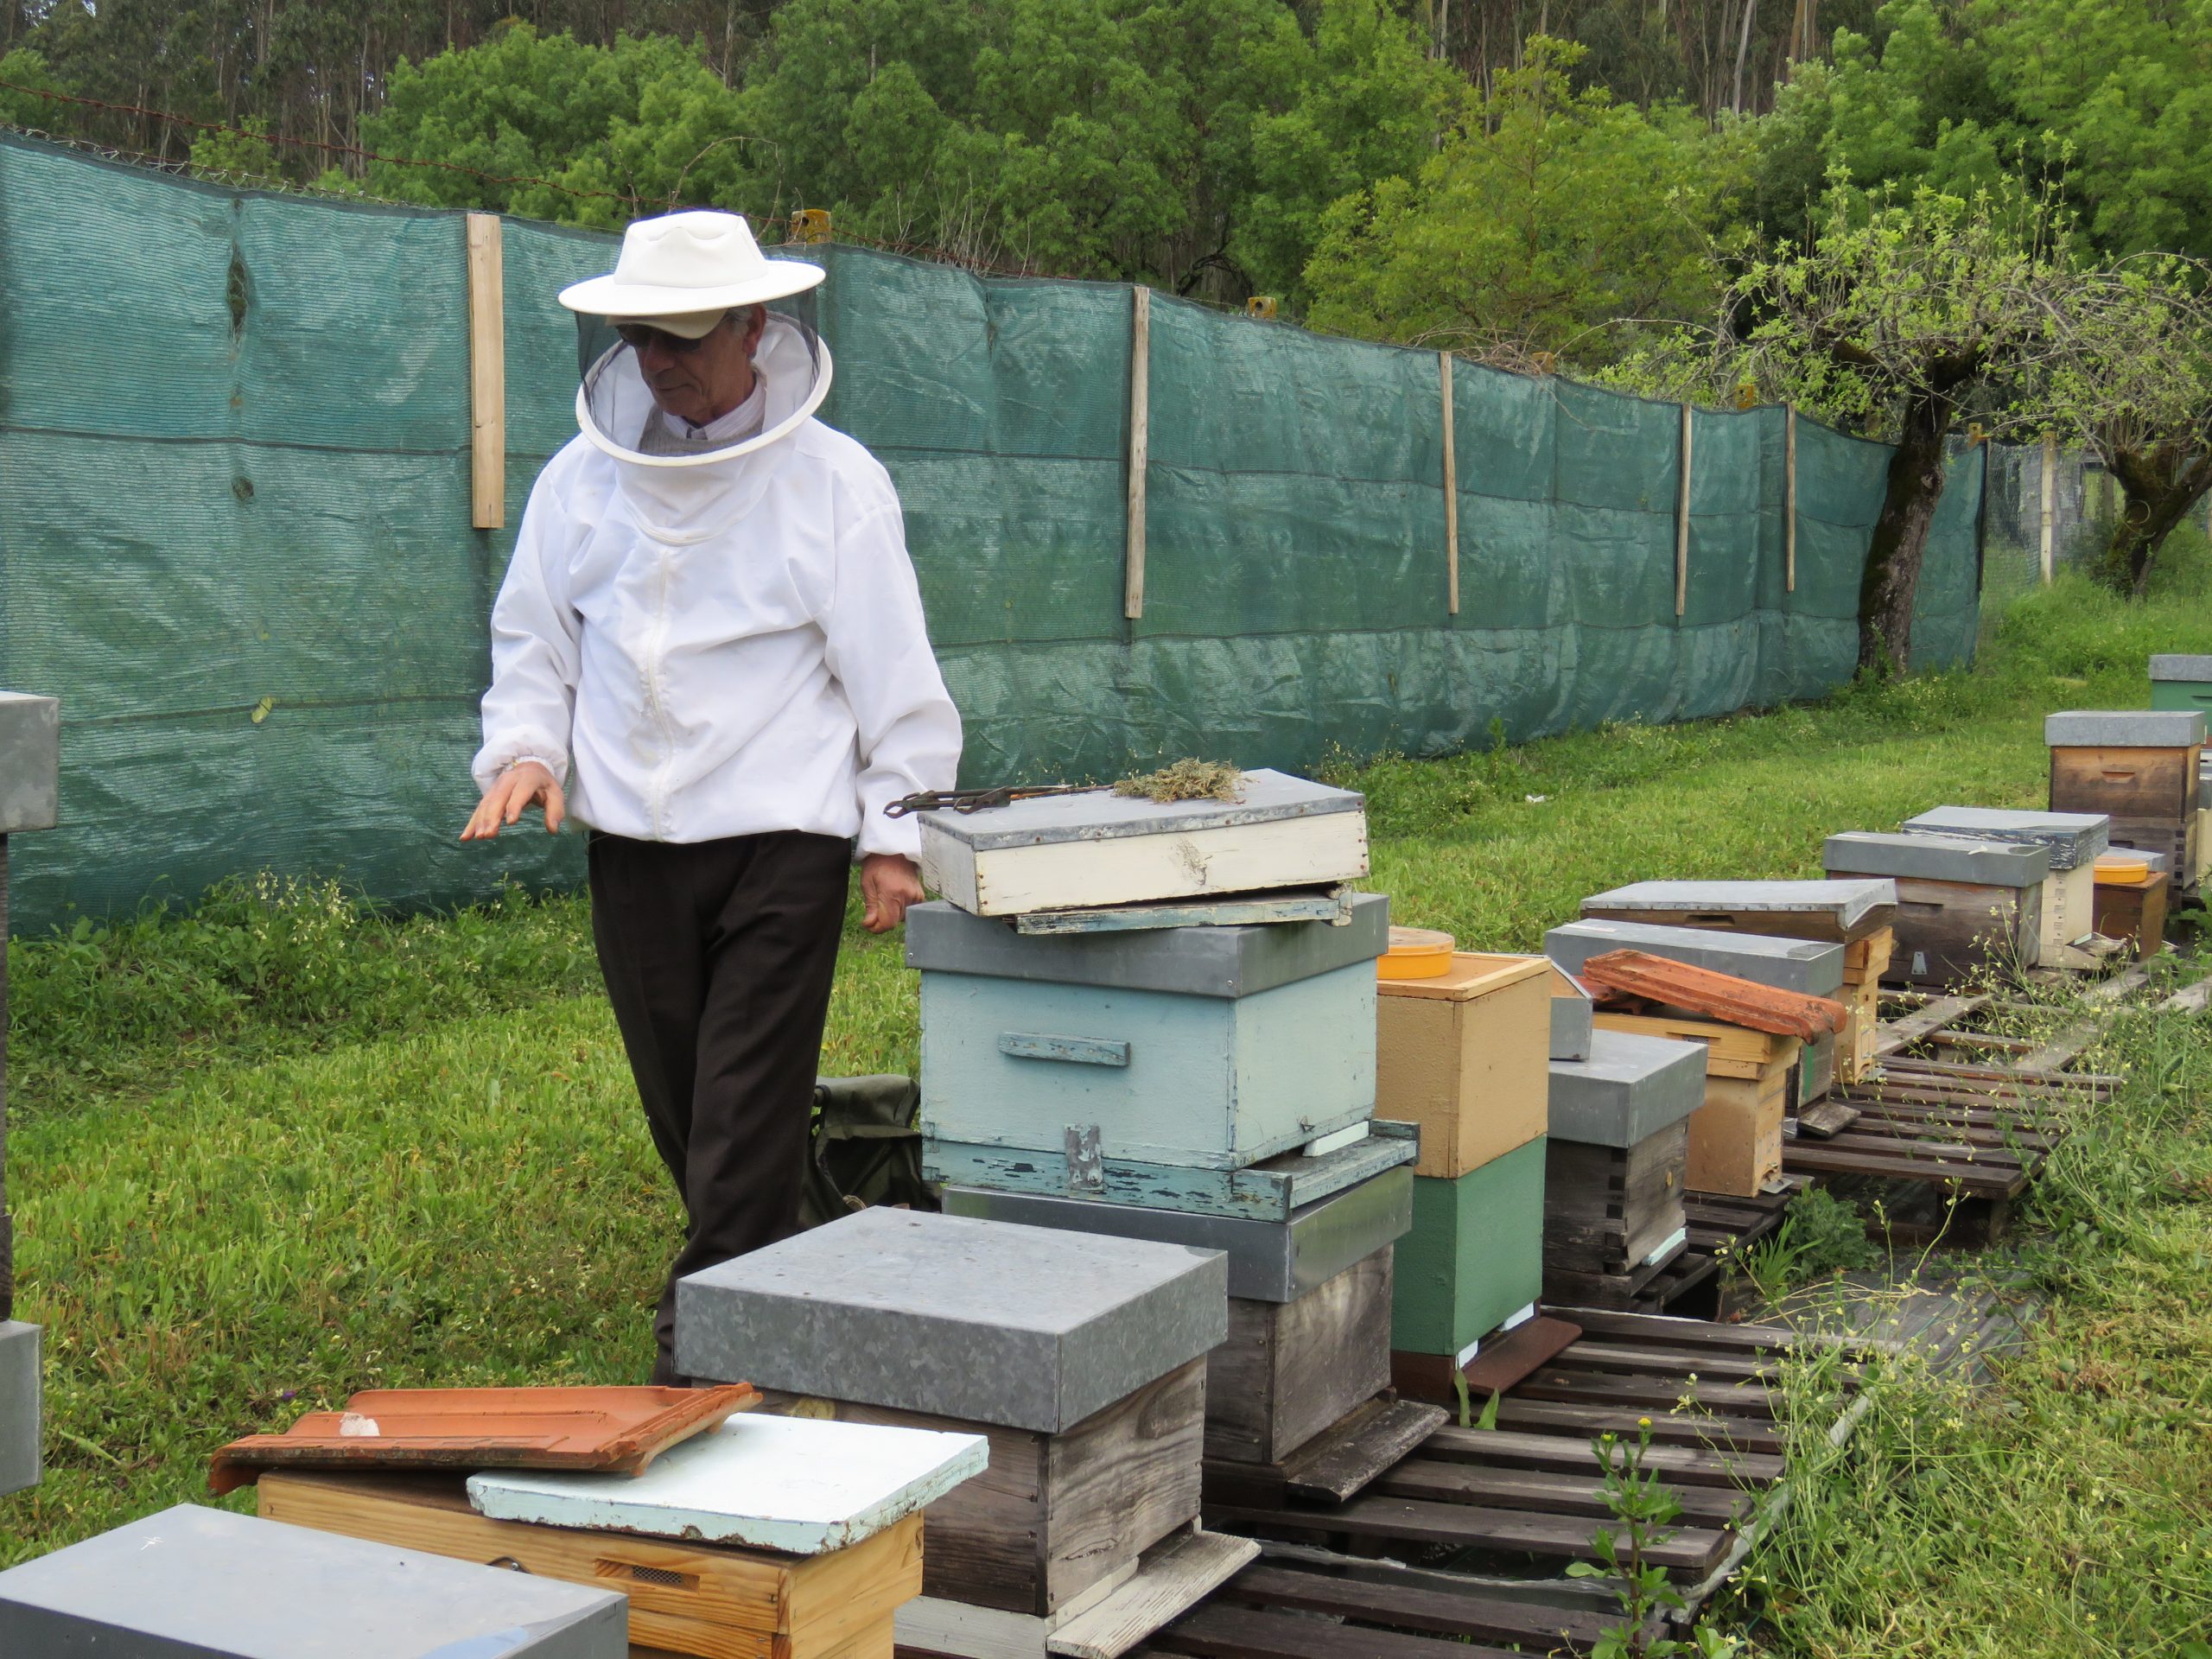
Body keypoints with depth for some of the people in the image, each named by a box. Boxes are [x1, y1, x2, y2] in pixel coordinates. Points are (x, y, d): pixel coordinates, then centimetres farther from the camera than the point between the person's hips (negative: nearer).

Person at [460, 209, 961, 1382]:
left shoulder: (833, 483, -2)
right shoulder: (582, 480, 8)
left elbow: (895, 678, -1)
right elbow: (531, 642, 17)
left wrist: (895, 833, -4)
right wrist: (525, 748, -1)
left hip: (782, 843, -4)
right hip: (632, 842, 5)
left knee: (745, 1124, -6)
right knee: (681, 1118, 12)